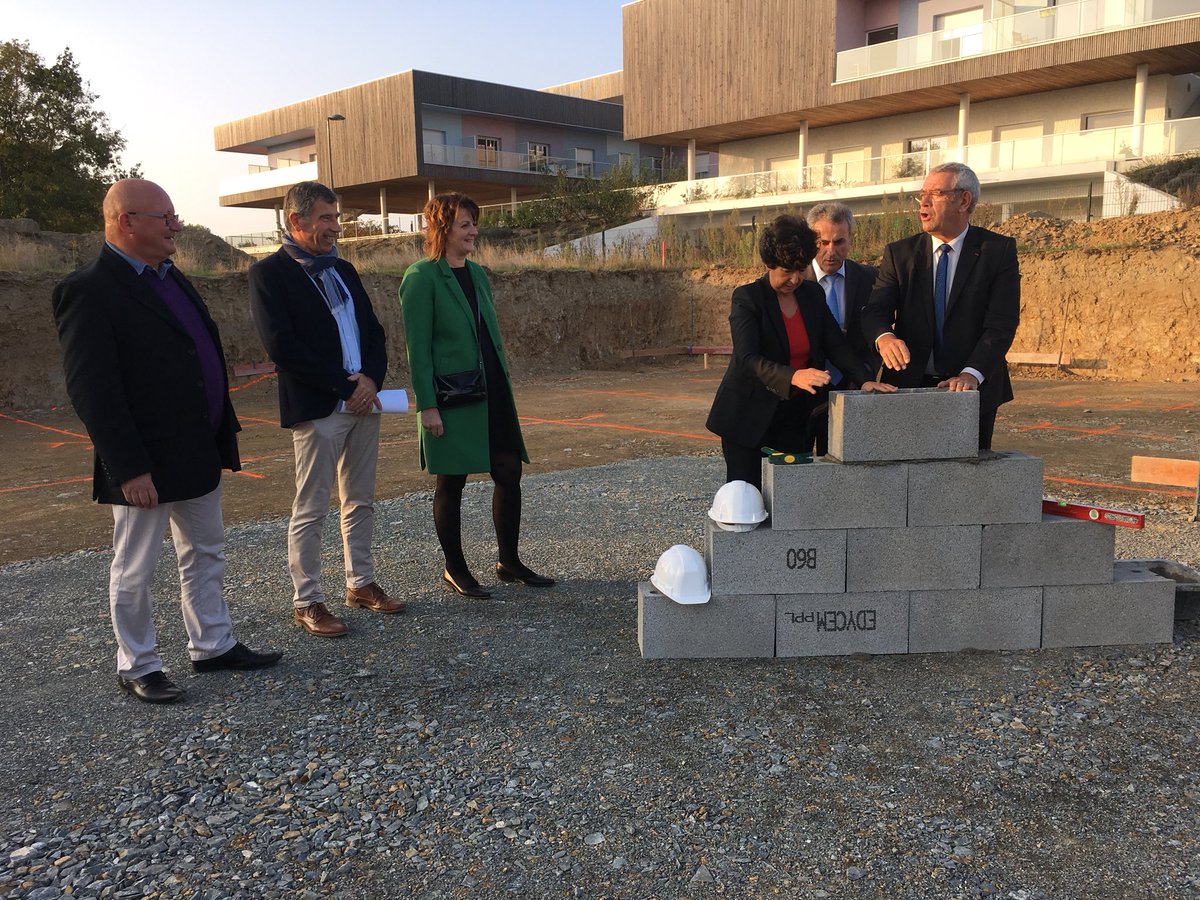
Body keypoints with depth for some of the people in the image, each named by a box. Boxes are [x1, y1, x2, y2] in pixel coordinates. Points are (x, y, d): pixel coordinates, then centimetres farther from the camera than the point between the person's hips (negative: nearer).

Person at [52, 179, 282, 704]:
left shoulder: (169, 278, 11)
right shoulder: (89, 291, -16)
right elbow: (91, 389, -21)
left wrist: (225, 436, 14)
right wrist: (129, 468, -23)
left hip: (198, 454, 9)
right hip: (146, 466, -9)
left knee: (205, 557, 18)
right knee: (134, 572, 8)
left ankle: (213, 646, 33)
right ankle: (136, 667, 24)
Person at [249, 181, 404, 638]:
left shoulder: (343, 270, 16)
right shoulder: (270, 273, -6)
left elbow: (374, 331, 15)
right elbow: (282, 346, -15)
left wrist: (370, 378, -5)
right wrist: (346, 385, -15)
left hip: (363, 402, 7)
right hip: (316, 410, -7)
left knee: (361, 502, 14)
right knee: (310, 511, 1)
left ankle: (360, 583, 26)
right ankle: (306, 601, 12)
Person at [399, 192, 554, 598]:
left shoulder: (477, 274, 13)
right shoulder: (422, 278, -9)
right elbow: (418, 348, -12)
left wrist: (505, 385, 16)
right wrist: (428, 406, -16)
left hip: (492, 393, 7)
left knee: (510, 472, 7)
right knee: (451, 483, 4)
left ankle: (509, 562, 22)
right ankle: (454, 570, 18)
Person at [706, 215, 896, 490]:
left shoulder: (813, 294, 7)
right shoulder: (747, 298, -11)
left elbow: (836, 344, 4)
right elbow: (748, 358, -24)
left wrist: (865, 380, -15)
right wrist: (793, 376, -41)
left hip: (795, 419, 5)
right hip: (750, 419, -5)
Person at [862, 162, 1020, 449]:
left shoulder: (999, 250, -2)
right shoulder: (899, 253, 4)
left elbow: (1001, 323, -10)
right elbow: (875, 311, -7)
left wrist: (971, 374, -25)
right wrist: (884, 337, -31)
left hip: (974, 389, -1)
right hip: (909, 387, 1)